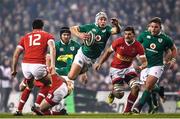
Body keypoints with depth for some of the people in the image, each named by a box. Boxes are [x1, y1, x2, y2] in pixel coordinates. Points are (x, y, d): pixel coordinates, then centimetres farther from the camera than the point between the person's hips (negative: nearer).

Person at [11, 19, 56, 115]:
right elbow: (52, 48, -4)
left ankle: (19, 110, 25)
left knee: (29, 86, 30)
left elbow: (16, 54, 17)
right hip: (38, 65, -4)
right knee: (47, 84, 23)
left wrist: (14, 69, 21)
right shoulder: (48, 36, 17)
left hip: (25, 65, 4)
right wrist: (52, 64, -14)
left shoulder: (25, 37, 25)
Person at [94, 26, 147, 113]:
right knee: (119, 95, -12)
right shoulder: (119, 42, -17)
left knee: (135, 88, -21)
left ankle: (127, 110, -3)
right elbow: (108, 52, 0)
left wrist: (141, 67, -38)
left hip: (128, 68, 2)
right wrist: (99, 63, -1)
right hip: (116, 69, -2)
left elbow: (144, 62, -14)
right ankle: (113, 93, 29)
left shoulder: (138, 46, -15)